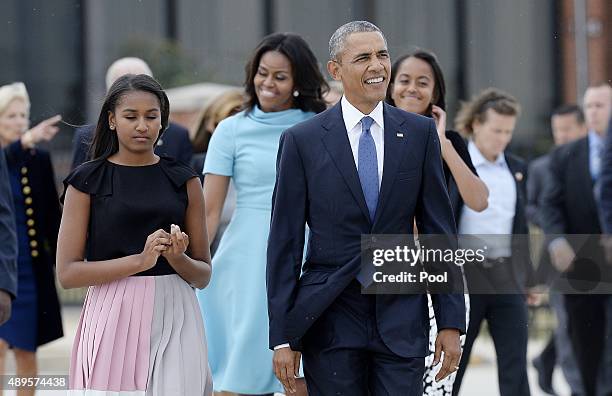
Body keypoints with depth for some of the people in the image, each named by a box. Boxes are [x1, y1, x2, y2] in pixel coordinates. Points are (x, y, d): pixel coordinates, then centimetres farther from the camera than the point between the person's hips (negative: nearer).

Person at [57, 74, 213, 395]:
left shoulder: (183, 181, 9)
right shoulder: (87, 181, 2)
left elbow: (203, 275, 11)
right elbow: (67, 273, -5)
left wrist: (177, 257, -11)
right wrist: (140, 260, -15)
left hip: (173, 320, 2)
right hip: (113, 320, -2)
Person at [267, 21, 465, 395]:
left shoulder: (420, 133, 5)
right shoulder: (302, 140, 0)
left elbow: (439, 230, 7)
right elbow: (285, 242, 0)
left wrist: (451, 322, 2)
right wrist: (283, 337, -3)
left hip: (401, 318, 1)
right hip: (330, 319, -1)